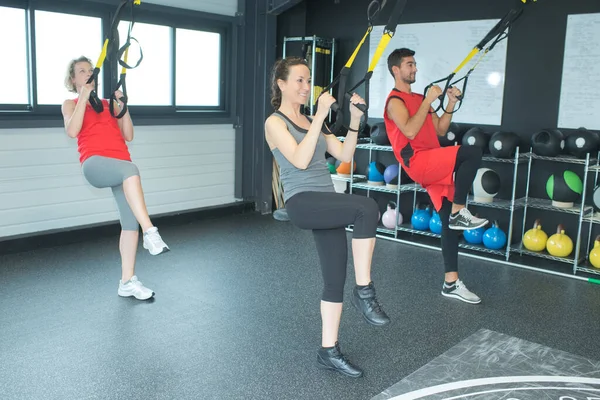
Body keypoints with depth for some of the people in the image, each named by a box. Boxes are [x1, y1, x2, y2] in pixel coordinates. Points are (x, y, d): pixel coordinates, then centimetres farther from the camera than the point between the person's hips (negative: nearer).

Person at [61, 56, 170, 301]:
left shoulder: (109, 104, 27)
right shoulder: (70, 105, 18)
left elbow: (128, 136, 17)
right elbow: (72, 131, -4)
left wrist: (122, 105, 10)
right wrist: (83, 97, -1)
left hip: (120, 165, 5)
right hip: (94, 163, -4)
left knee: (130, 222, -5)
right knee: (130, 170, -39)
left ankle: (127, 281, 2)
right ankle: (151, 233, -42)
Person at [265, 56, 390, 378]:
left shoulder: (311, 122, 19)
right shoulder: (275, 122, -1)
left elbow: (344, 156, 13)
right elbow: (300, 160, -16)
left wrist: (354, 120, 2)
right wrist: (320, 116, -17)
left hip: (327, 204, 7)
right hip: (302, 203, -7)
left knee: (335, 279, 6)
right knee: (368, 207, -29)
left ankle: (328, 351, 18)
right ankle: (364, 291, -17)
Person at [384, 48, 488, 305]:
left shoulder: (419, 99, 23)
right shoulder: (395, 100, -3)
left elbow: (440, 130, 22)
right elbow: (410, 131, -20)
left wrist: (450, 105, 11)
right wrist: (428, 101, -13)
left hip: (433, 165, 8)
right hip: (417, 162, -8)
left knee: (450, 223, 4)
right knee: (472, 153, -27)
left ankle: (451, 283, 10)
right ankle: (459, 212, -17)